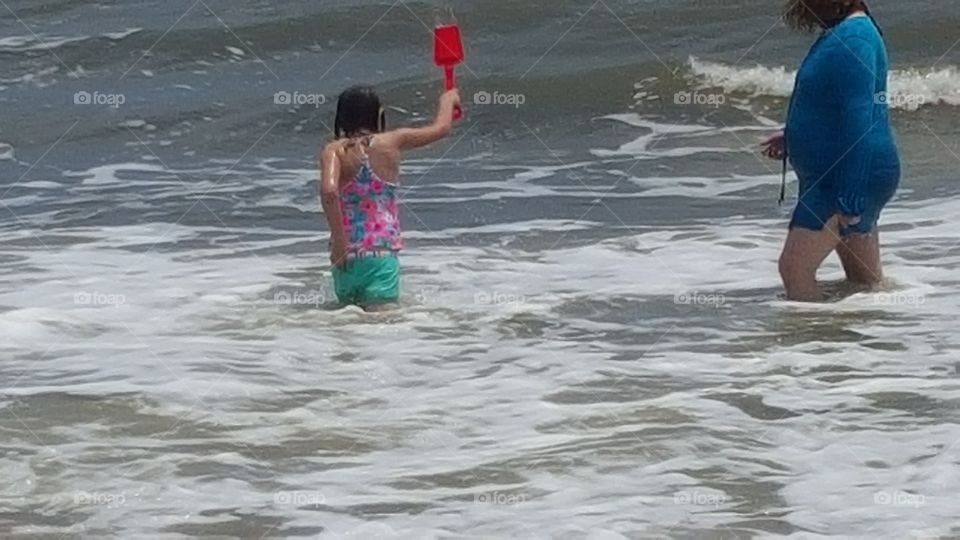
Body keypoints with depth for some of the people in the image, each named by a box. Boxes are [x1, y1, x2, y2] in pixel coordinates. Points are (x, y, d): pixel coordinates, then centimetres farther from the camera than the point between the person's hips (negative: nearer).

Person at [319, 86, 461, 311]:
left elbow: (328, 191, -18)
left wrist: (339, 240, -13)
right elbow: (441, 128, 17)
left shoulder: (334, 150, 0)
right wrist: (448, 100, 37)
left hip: (346, 256, 2)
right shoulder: (391, 143, 2)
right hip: (382, 253, -2)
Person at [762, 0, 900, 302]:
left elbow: (858, 122, -25)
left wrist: (849, 199, -26)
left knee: (795, 266, -11)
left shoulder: (850, 42, -22)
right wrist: (794, 138, 31)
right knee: (866, 276, 17)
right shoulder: (848, 32, 11)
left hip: (849, 180, -11)